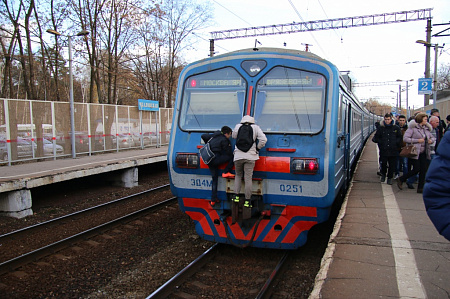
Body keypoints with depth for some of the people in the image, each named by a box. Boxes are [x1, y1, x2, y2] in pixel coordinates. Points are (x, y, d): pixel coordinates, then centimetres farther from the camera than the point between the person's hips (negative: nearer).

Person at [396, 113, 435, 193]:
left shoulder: (427, 128, 13)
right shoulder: (413, 127, -7)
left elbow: (432, 137, 26)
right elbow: (405, 138, -14)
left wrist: (431, 140, 2)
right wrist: (417, 140, -18)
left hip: (424, 153, 7)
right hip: (415, 152, -7)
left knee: (424, 170, 3)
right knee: (416, 169, -10)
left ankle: (420, 188, 10)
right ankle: (400, 179, 10)